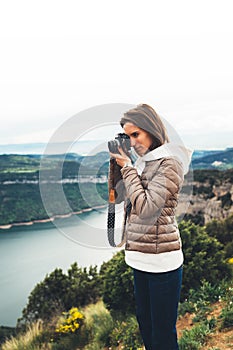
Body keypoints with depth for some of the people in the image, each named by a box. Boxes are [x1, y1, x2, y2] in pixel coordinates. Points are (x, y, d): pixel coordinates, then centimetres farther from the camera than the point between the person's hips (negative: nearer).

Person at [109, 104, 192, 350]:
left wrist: (127, 168, -13)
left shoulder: (169, 163, -15)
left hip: (161, 260, -8)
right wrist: (118, 166, 7)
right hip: (140, 258, 9)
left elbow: (145, 206, -22)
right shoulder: (143, 161, 10)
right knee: (144, 323, 22)